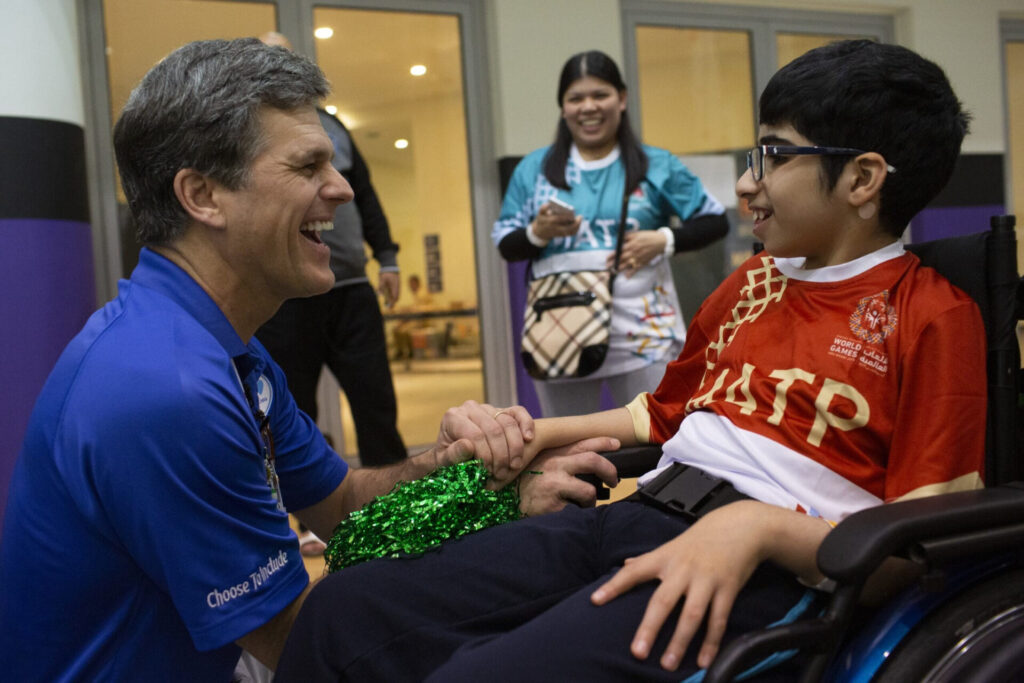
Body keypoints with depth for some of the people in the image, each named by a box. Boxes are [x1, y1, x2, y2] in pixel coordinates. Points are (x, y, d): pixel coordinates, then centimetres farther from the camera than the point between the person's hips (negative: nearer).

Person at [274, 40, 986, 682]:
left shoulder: (934, 314, -1)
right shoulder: (752, 280, 22)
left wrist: (759, 525, -22)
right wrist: (530, 434, 16)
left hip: (767, 570, -7)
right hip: (638, 517, 7)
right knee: (347, 604, -8)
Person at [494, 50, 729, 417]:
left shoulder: (656, 165, 8)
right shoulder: (534, 168, 11)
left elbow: (715, 221, 8)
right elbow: (505, 245, 9)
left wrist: (663, 240, -9)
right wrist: (537, 233, -13)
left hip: (642, 333, -1)